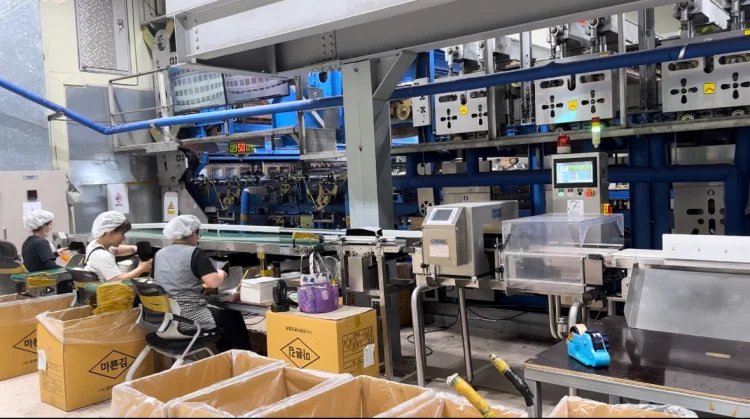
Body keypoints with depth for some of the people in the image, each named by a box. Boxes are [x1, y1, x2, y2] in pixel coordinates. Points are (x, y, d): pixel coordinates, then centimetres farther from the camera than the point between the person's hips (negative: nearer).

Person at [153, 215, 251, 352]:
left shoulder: (159, 254, 10)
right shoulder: (195, 253, -11)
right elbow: (214, 283, -19)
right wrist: (220, 274, 3)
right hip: (188, 319, -8)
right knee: (233, 317, 13)